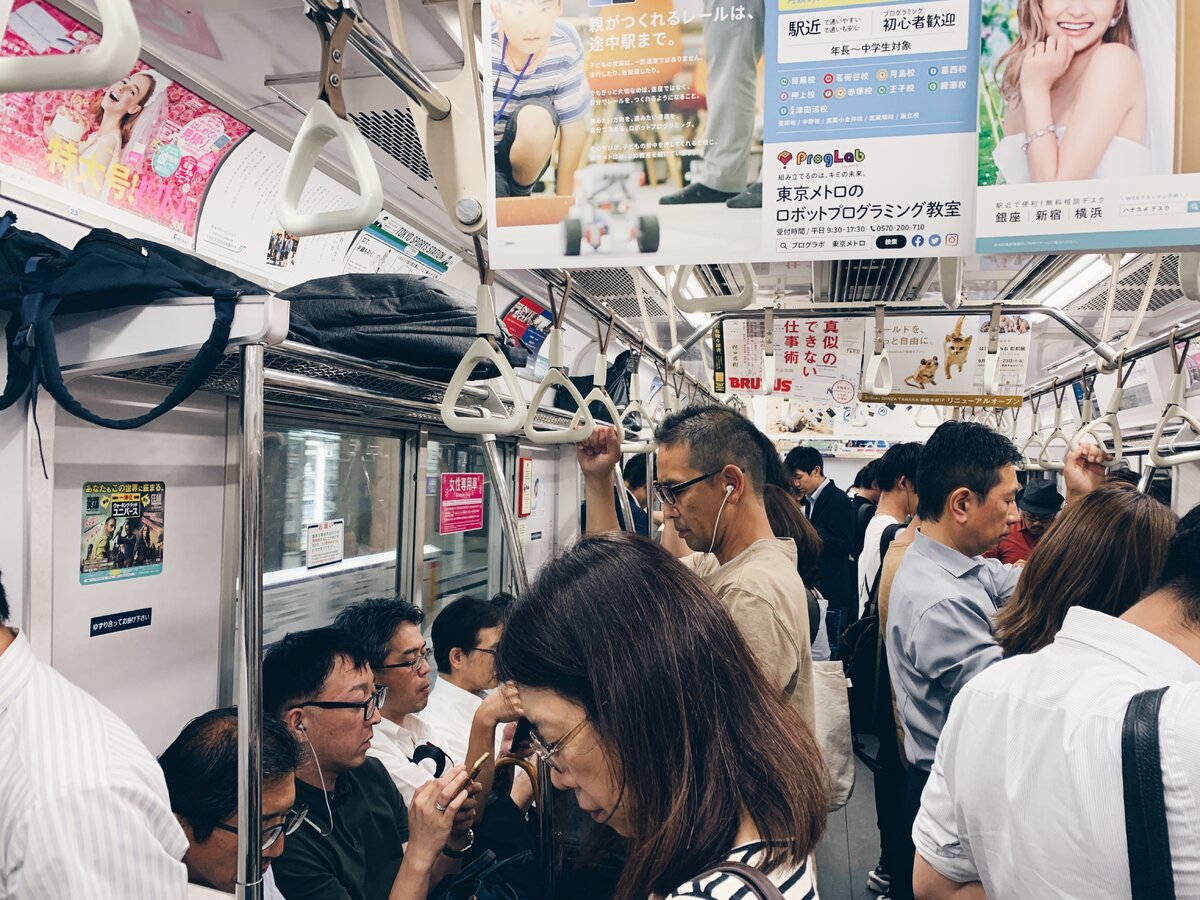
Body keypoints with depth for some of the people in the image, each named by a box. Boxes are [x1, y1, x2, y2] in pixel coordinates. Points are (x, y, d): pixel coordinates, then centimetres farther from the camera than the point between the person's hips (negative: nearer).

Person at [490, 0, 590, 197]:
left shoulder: (566, 48, -18)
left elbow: (573, 126, -8)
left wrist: (563, 199, -4)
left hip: (526, 156, 3)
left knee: (536, 117, -31)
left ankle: (520, 194, -5)